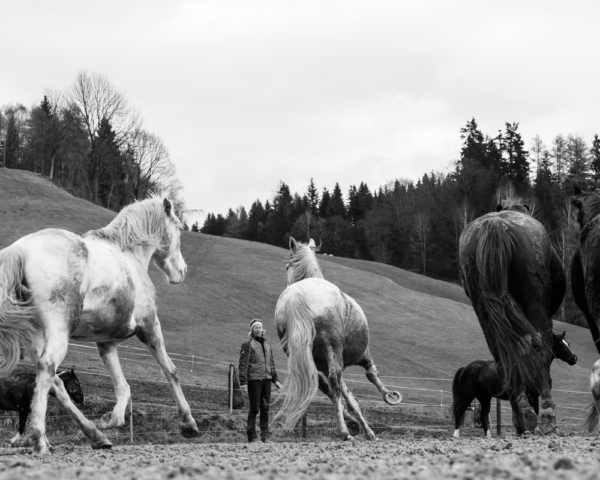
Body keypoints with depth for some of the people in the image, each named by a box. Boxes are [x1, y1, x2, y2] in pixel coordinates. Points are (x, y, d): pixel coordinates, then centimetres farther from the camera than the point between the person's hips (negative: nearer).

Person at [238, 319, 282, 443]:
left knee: (265, 409, 5)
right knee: (254, 408, -5)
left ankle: (265, 435, 9)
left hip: (266, 380, 6)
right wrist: (243, 382, -13)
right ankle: (252, 436, -1)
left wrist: (275, 379, 17)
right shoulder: (247, 345, -1)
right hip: (254, 380, -6)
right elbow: (243, 364, -6)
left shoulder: (267, 345, 18)